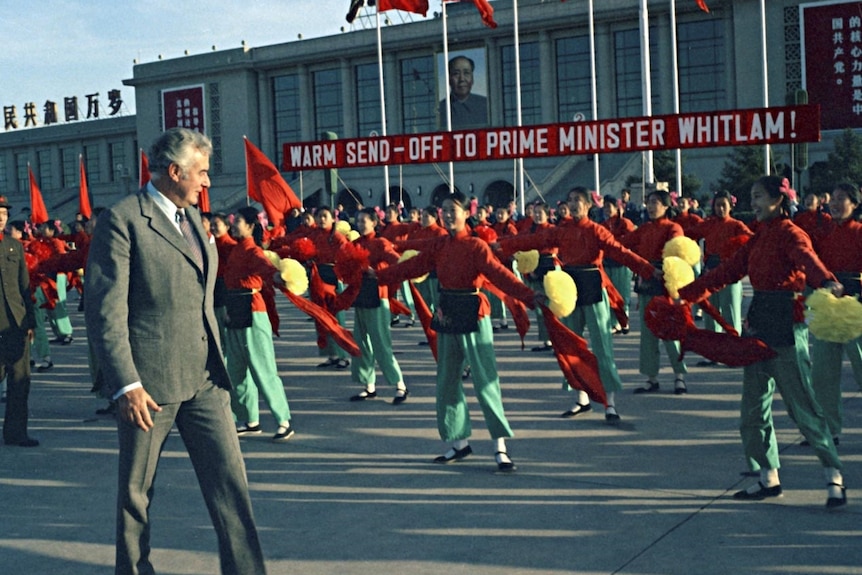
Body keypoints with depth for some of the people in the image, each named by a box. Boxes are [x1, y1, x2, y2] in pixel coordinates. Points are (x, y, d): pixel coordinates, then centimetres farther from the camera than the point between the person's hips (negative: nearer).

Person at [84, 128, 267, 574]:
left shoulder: (192, 217, 13)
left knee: (229, 478, 4)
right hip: (149, 382, -6)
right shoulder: (122, 220, -11)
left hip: (205, 379, 6)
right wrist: (126, 385, -21)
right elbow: (104, 312, -16)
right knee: (136, 487, 10)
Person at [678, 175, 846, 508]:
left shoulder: (790, 234, -9)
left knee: (802, 405, -5)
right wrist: (684, 294, 11)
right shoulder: (758, 238, 15)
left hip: (786, 326, -8)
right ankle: (769, 478, 19)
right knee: (754, 407, 10)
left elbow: (808, 260, -30)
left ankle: (835, 477, 6)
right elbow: (728, 271, 15)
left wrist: (827, 283, -52)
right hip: (758, 323, 8)